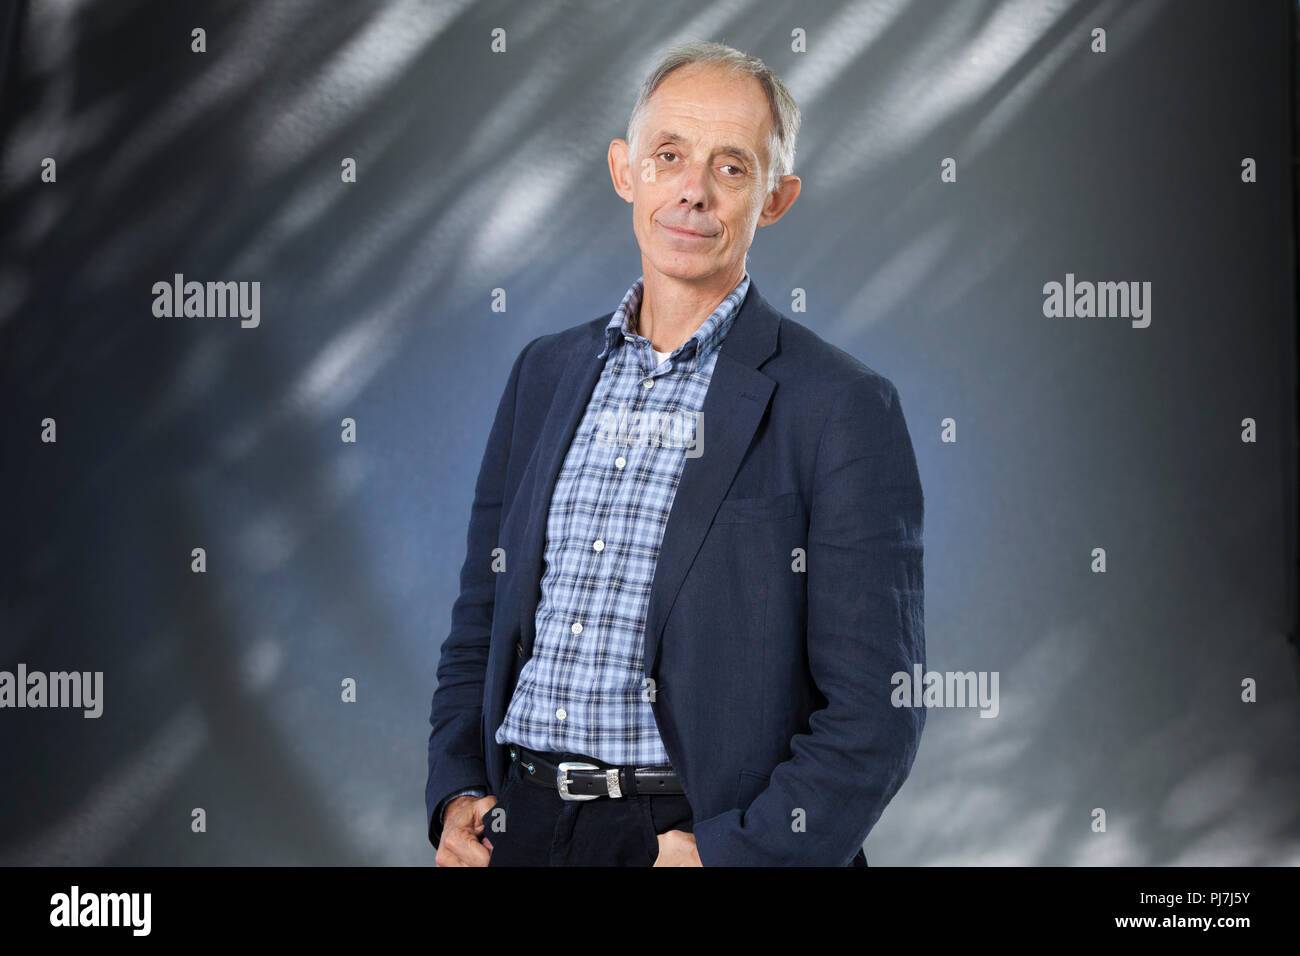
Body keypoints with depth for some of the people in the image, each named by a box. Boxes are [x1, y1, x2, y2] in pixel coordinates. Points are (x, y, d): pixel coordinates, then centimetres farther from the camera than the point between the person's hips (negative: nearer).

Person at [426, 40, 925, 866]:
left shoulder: (843, 410, -8)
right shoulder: (545, 373, 9)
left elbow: (874, 715, -11)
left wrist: (729, 854, -19)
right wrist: (454, 793, 0)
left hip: (703, 838, -4)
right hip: (518, 829, 4)